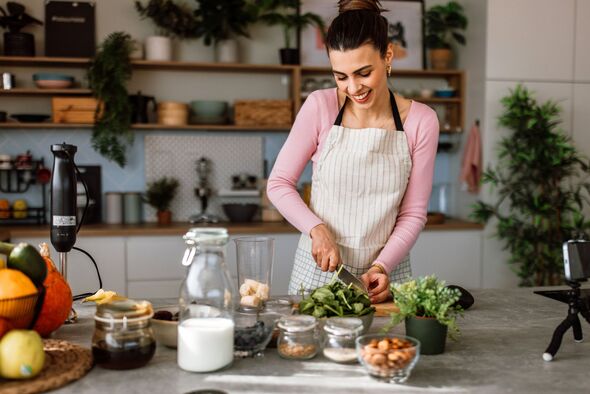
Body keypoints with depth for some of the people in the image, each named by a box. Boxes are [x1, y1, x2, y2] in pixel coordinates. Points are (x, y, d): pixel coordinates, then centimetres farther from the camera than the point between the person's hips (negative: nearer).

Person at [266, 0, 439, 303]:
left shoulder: (421, 121, -6)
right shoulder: (319, 106, -8)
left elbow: (413, 214, -1)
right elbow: (278, 183, -2)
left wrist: (382, 266, -14)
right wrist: (317, 229, -16)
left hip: (383, 278, 0)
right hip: (318, 269, 0)